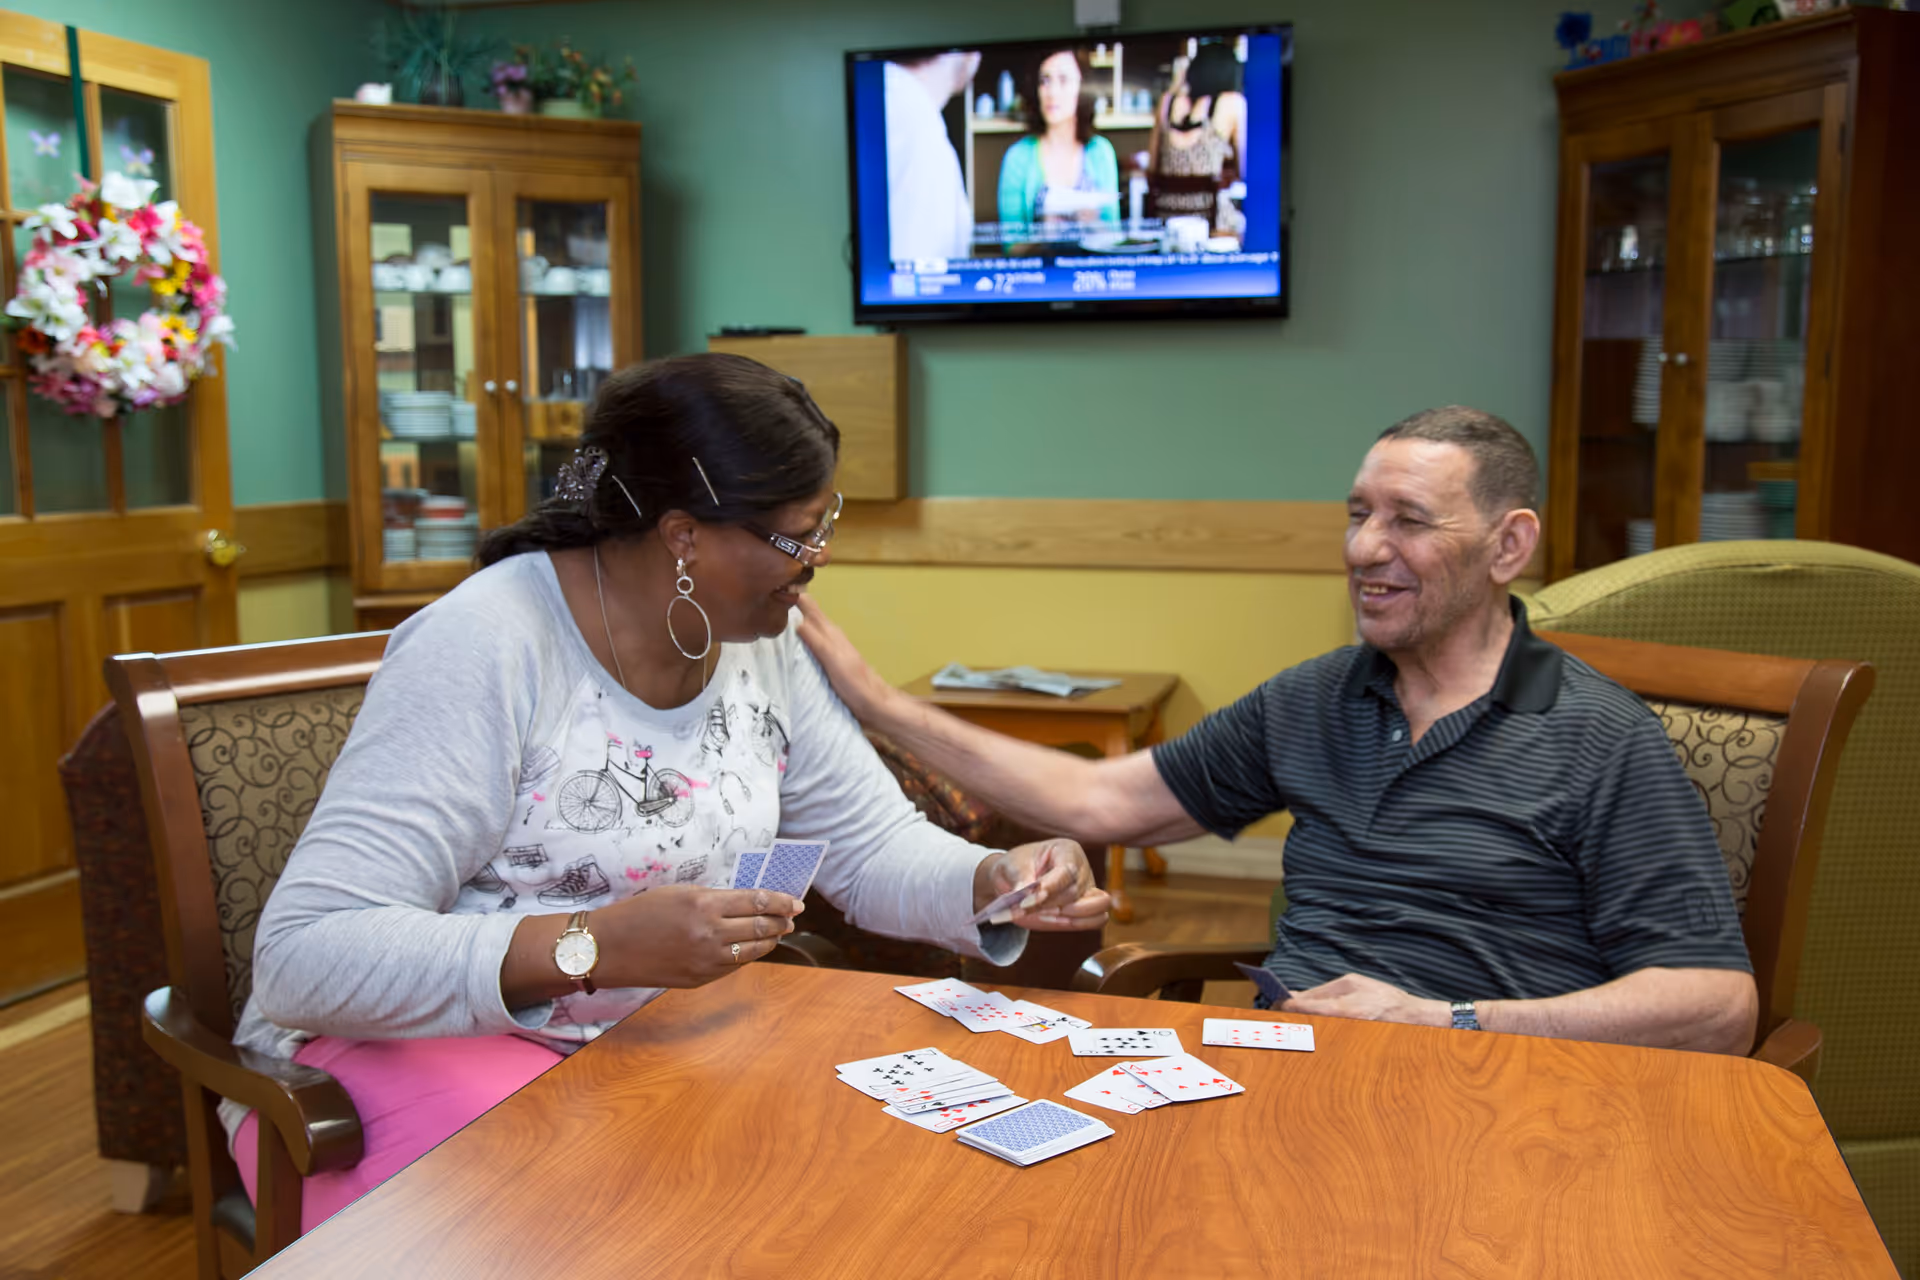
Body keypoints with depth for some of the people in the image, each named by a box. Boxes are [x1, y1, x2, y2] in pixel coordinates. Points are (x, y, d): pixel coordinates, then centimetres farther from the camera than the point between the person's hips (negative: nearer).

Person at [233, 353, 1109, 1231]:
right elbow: (306, 958, -25)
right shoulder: (484, 648, -22)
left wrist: (994, 882, -13)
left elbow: (876, 847, 9)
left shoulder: (764, 643, 1)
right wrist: (595, 947, -36)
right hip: (431, 1046, -6)